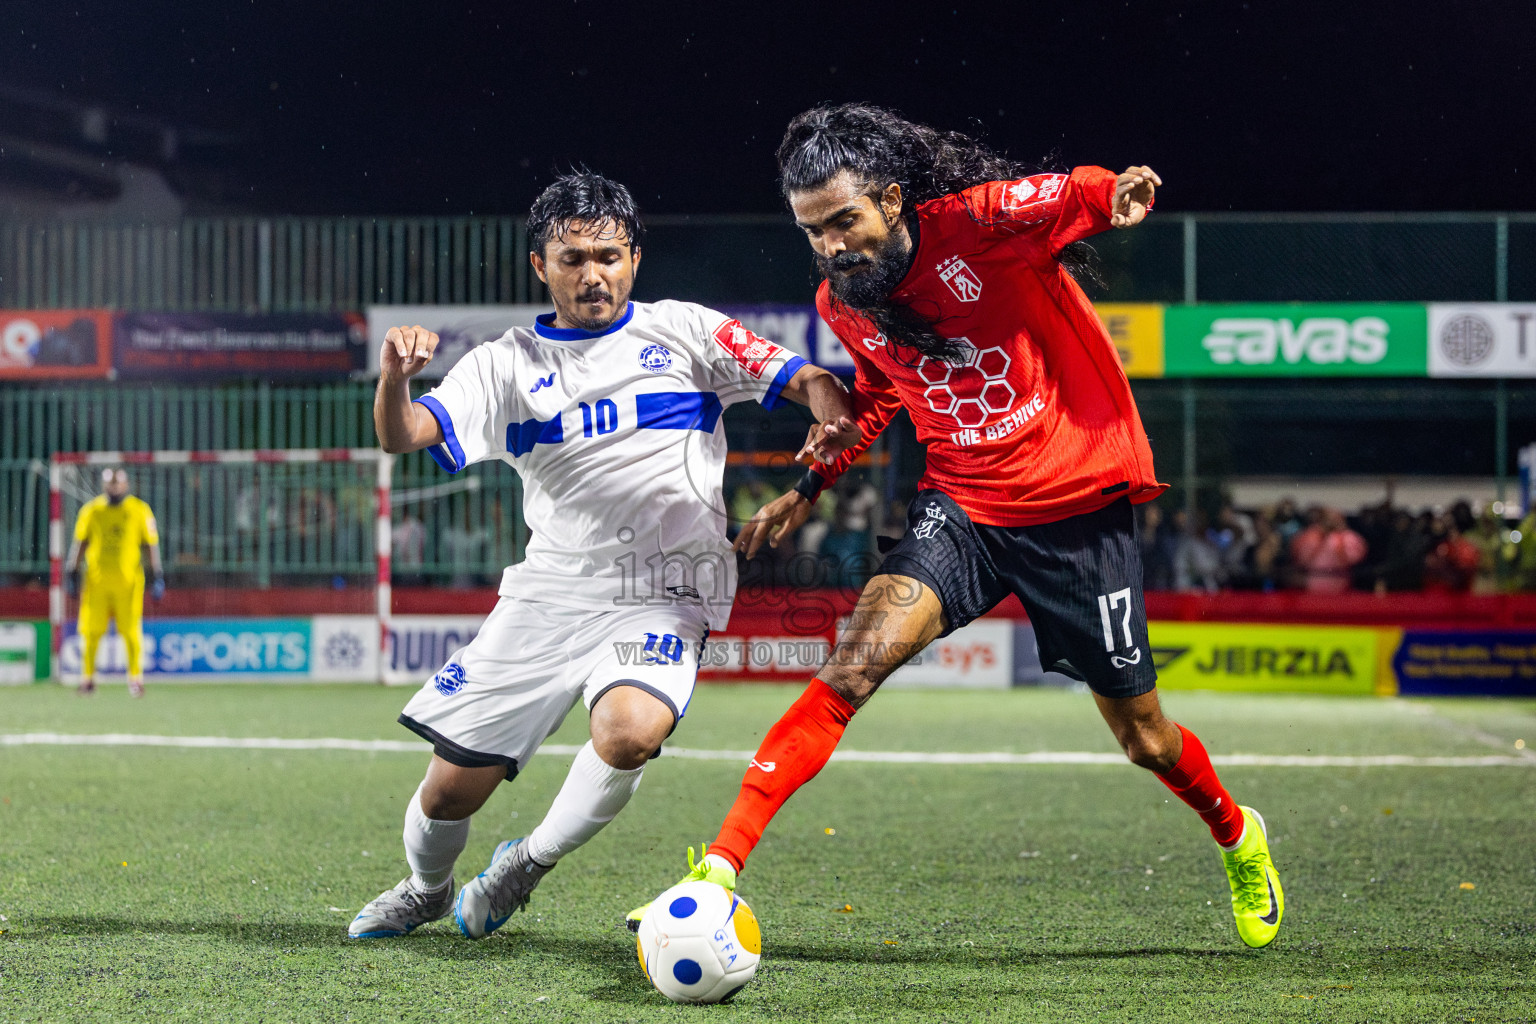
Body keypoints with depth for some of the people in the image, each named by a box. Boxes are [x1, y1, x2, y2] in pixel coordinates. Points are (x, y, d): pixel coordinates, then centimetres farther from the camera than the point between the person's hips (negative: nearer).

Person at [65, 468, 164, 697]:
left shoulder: (140, 510, 3)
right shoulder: (91, 510, 6)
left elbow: (150, 544, 5)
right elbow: (80, 542, 11)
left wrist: (157, 576, 0)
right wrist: (71, 571, 5)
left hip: (129, 581, -1)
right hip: (96, 579, 1)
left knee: (131, 631, -2)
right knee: (90, 631, -1)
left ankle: (135, 678, 9)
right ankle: (87, 677, 9)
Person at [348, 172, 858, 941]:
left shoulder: (684, 332, 6)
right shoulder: (508, 364, 8)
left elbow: (806, 380, 3)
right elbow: (404, 435, -4)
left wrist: (832, 418, -21)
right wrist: (395, 378, -27)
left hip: (663, 596, -2)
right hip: (549, 593, 2)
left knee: (630, 731, -32)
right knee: (452, 785, 1)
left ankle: (529, 863, -3)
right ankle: (425, 891, 36)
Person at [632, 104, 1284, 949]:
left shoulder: (980, 222, -18)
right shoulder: (843, 306, -1)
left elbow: (1081, 196, -9)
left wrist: (1116, 194, -32)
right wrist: (814, 483, 14)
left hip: (1079, 505, -3)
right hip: (960, 507, 3)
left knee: (1144, 738, 9)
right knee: (856, 661, -23)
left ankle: (1237, 837, 43)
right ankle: (719, 871, -25)